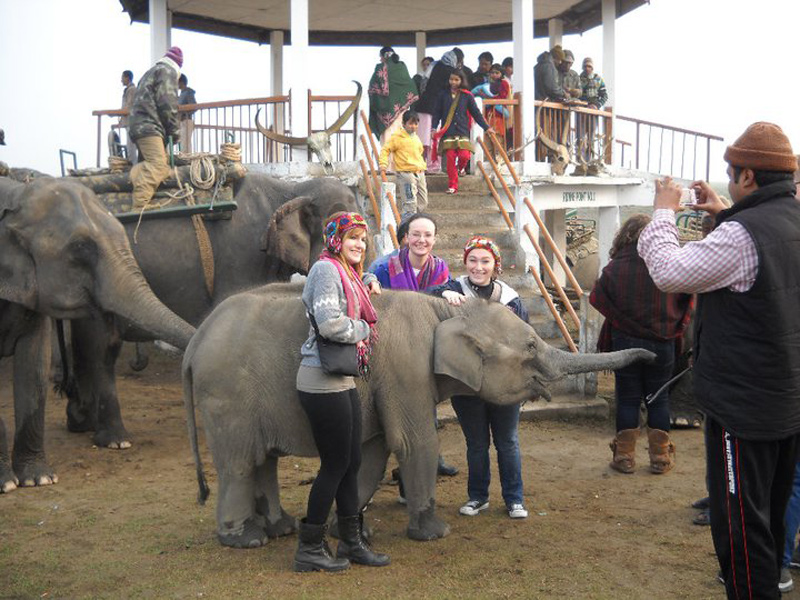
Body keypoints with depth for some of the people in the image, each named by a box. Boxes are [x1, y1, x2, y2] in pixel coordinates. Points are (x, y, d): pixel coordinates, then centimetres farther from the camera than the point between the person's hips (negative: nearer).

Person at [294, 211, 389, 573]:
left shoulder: (348, 273, 17)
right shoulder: (326, 269, -12)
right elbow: (329, 323, -24)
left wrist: (368, 281, 23)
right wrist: (363, 329, -7)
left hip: (342, 381, 10)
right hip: (323, 383, -10)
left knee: (351, 462, 13)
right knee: (335, 465, -2)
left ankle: (352, 543, 24)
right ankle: (309, 550, 10)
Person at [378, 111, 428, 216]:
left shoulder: (416, 138, 18)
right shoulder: (397, 137, -5)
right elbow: (385, 149, -5)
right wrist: (383, 164, -16)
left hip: (419, 173, 8)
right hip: (405, 173, -8)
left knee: (422, 202, 9)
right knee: (410, 203, -13)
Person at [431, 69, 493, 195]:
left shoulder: (467, 96, 6)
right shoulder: (443, 95, 8)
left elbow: (476, 113, 10)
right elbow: (437, 113, 10)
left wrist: (486, 127, 6)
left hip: (462, 132, 0)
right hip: (447, 133, 0)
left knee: (464, 156, -14)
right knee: (450, 158, -3)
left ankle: (461, 167, 22)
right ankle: (452, 186, 4)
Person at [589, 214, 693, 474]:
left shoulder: (615, 267, -11)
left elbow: (597, 299, -4)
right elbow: (686, 301, 1)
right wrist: (673, 329, 10)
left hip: (625, 342, 0)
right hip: (662, 343, 1)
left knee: (627, 398, 9)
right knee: (659, 398, 12)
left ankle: (625, 456, 14)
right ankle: (660, 456, 17)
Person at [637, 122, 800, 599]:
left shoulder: (741, 234, -23)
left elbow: (669, 272, -19)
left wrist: (665, 212, -6)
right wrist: (723, 214, 17)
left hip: (744, 404, -9)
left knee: (740, 522, 1)